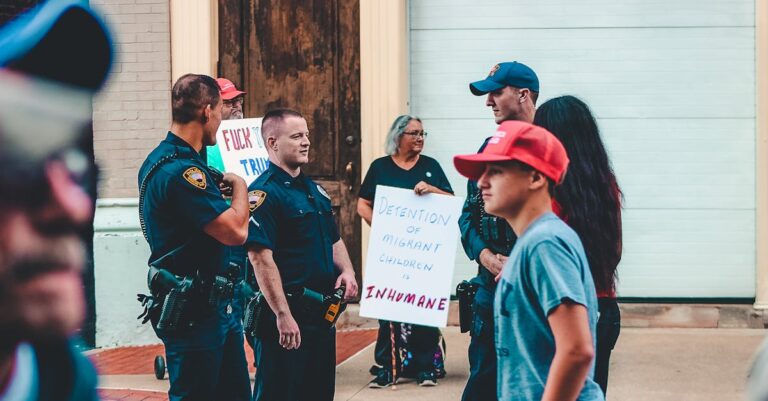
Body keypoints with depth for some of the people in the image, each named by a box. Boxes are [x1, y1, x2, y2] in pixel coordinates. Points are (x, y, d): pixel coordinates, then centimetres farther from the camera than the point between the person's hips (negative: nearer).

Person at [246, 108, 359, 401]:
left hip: (322, 310, 9)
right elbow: (260, 258, -21)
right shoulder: (264, 193, -13)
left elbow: (334, 240, 25)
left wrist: (346, 271, 4)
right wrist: (283, 316, -24)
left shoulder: (314, 190, 15)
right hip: (287, 315, -9)